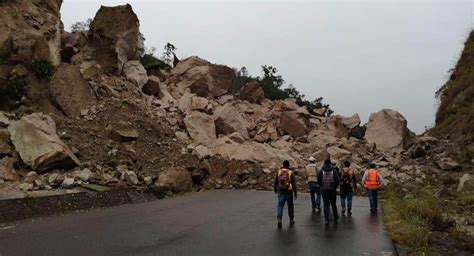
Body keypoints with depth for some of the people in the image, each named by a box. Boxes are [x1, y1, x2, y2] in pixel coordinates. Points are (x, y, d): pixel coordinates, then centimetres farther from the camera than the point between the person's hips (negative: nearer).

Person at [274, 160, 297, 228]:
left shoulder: (279, 172, 1)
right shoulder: (291, 172, -6)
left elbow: (275, 182, 9)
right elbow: (294, 184, -8)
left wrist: (275, 189, 24)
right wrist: (295, 193, -3)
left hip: (281, 191, 1)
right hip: (289, 192, -1)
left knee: (280, 205, -1)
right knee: (290, 205, 12)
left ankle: (279, 219, -20)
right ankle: (291, 220, 23)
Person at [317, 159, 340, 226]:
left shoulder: (321, 171, -4)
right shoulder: (333, 170, -5)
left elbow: (318, 180, -3)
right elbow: (337, 181, -8)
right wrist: (334, 187, 9)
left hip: (324, 190, 0)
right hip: (332, 190, 1)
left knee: (326, 205, 2)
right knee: (333, 204, 17)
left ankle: (326, 220, -4)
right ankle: (335, 217, 30)